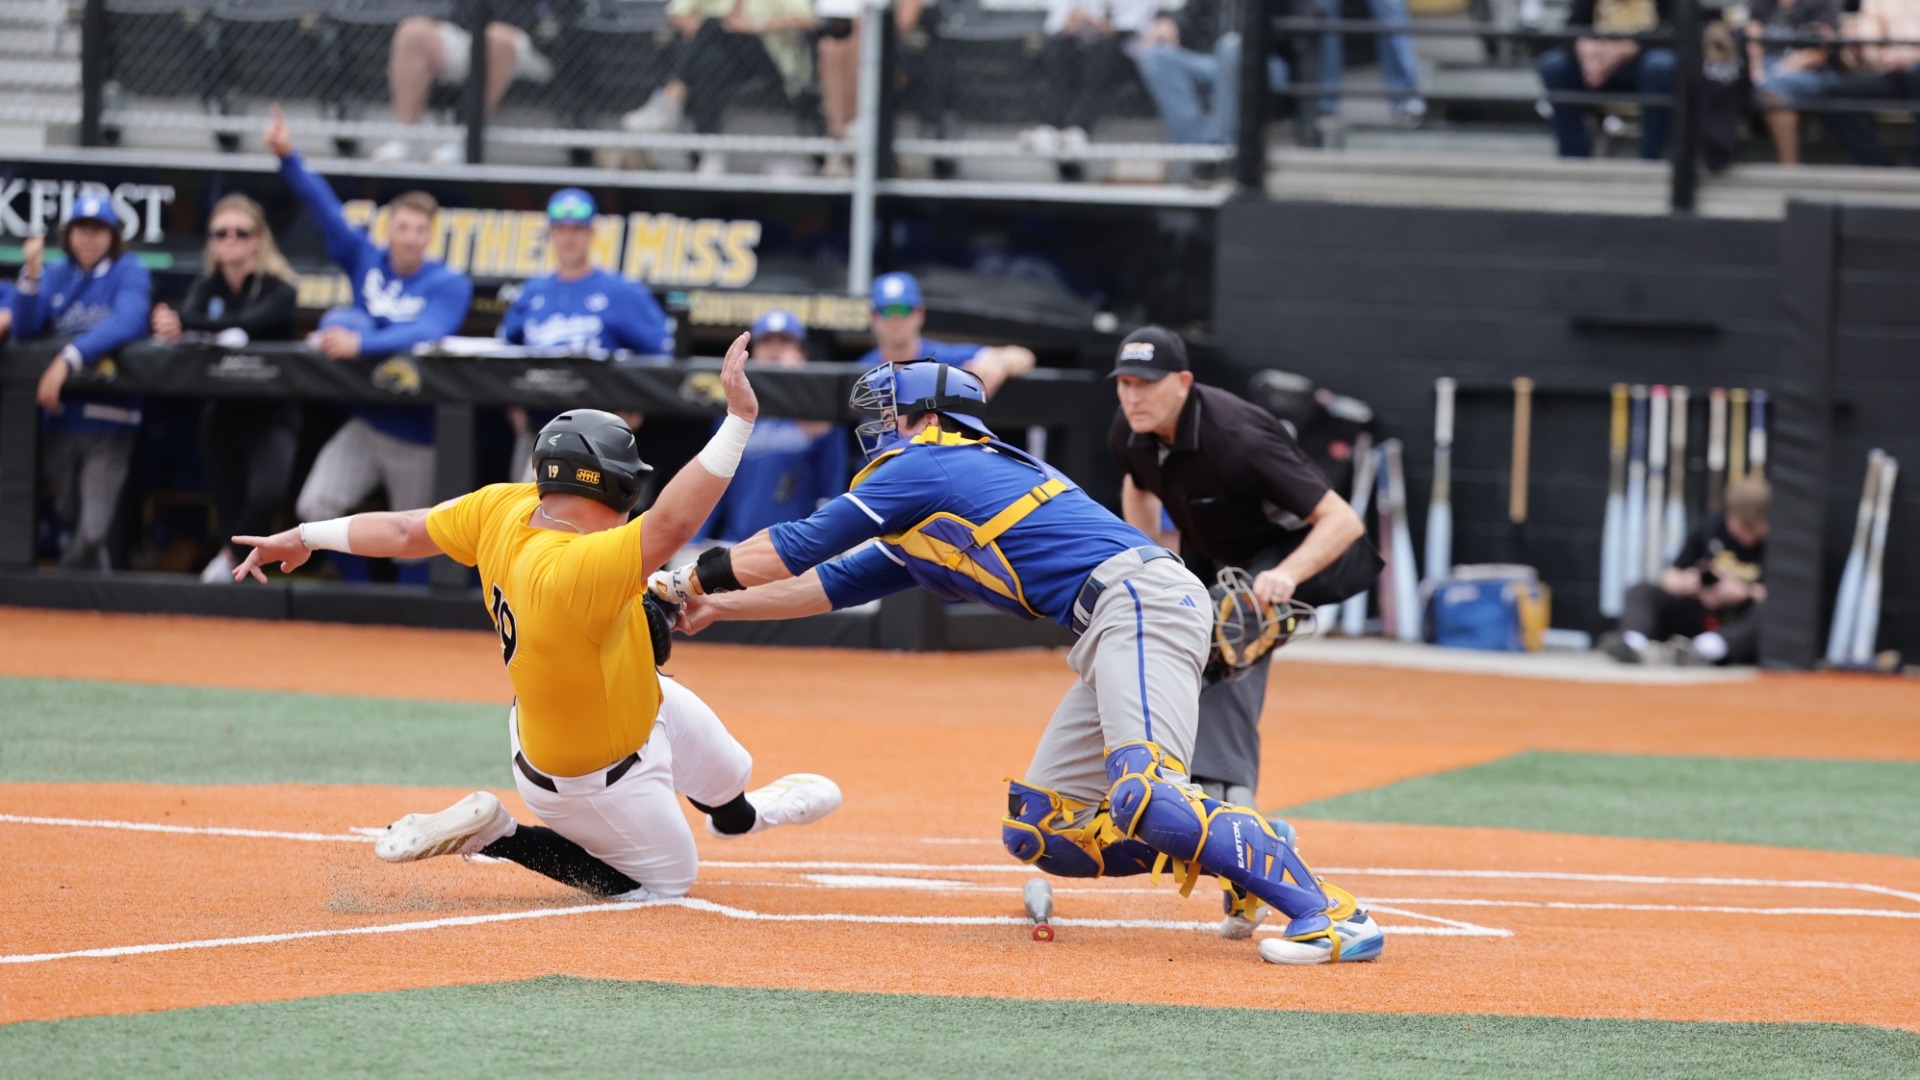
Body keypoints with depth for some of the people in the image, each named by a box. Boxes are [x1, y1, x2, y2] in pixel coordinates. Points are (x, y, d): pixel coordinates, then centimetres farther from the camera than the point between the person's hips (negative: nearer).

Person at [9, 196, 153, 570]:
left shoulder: (129, 274, -3)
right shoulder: (57, 276, 9)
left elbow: (126, 323, -22)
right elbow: (24, 331, -1)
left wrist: (68, 359, -34)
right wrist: (31, 273, -15)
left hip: (108, 420, -4)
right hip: (61, 416, 5)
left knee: (92, 530, -12)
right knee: (69, 516, 15)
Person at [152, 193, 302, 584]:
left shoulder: (279, 289, -9)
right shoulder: (207, 288, 4)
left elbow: (251, 321, -30)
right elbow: (185, 319, -17)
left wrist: (183, 324, -41)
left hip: (272, 415, -5)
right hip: (223, 411, 5)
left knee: (268, 492, -29)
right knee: (229, 505, 6)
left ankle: (232, 556, -3)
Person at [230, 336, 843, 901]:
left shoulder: (504, 509, -19)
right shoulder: (573, 571, -43)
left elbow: (404, 532, -7)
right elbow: (673, 523, -54)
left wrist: (308, 536, 7)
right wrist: (739, 420, -58)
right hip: (592, 777, -9)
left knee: (725, 770, 29)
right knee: (666, 880, 15)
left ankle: (740, 816, 63)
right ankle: (493, 838, 9)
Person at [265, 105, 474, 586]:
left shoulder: (449, 285, -10)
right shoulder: (366, 260, 1)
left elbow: (427, 333, -28)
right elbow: (324, 205, -8)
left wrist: (362, 343, -43)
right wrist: (288, 158, -23)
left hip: (416, 432, -3)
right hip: (366, 423, 3)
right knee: (315, 506, -12)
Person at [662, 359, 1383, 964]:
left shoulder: (926, 467, 4)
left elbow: (802, 546, 7)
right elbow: (836, 583, 37)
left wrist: (705, 574, 20)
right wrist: (716, 605, 36)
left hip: (1138, 598, -10)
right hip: (1113, 635, 10)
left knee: (1143, 795, -30)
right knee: (1039, 830, 6)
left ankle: (1329, 914, -36)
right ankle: (1256, 855, 4)